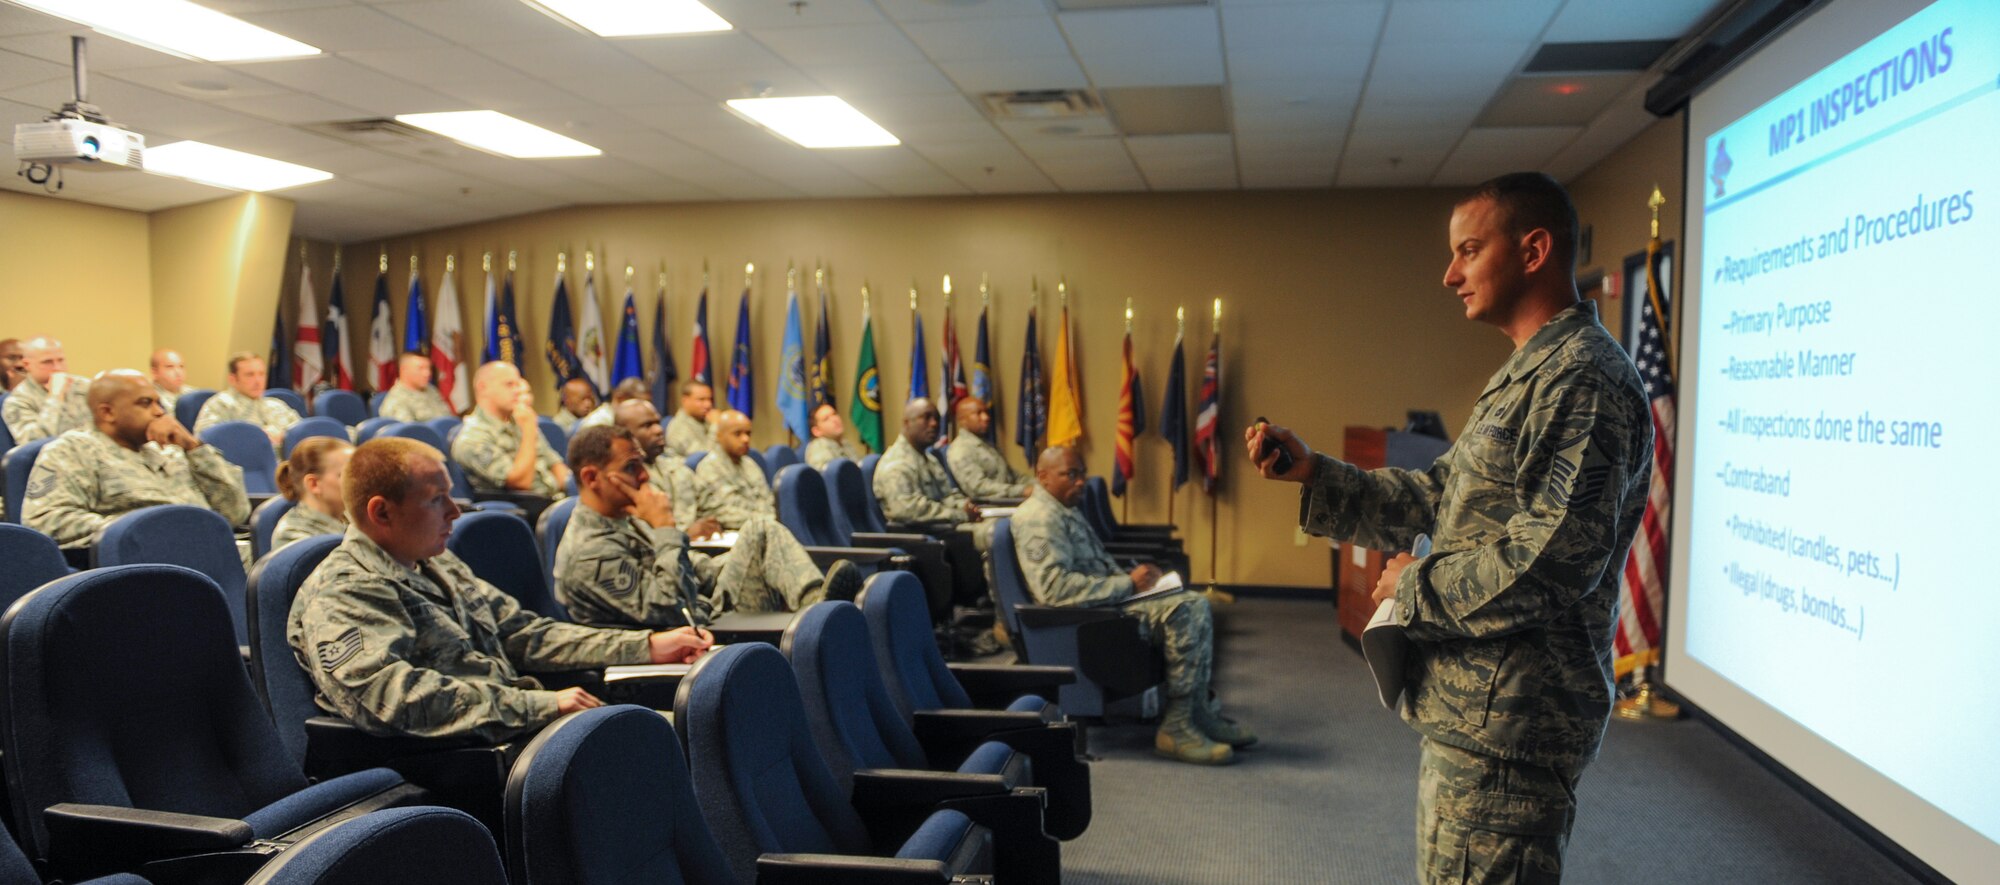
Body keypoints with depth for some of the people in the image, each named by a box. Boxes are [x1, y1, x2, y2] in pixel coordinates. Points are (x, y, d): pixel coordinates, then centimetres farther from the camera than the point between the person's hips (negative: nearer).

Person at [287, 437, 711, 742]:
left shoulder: (438, 566, 20)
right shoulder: (340, 595, -9)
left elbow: (526, 634, 22)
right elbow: (392, 696, -25)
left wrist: (649, 647, 13)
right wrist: (542, 705, -26)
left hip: (521, 727, 9)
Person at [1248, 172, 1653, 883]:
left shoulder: (1584, 378, -18)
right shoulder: (1527, 376, 17)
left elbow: (1557, 557, -26)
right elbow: (1437, 497, 17)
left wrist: (1417, 585, -13)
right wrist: (1312, 472, 8)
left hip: (1508, 721, -11)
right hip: (1472, 710, 11)